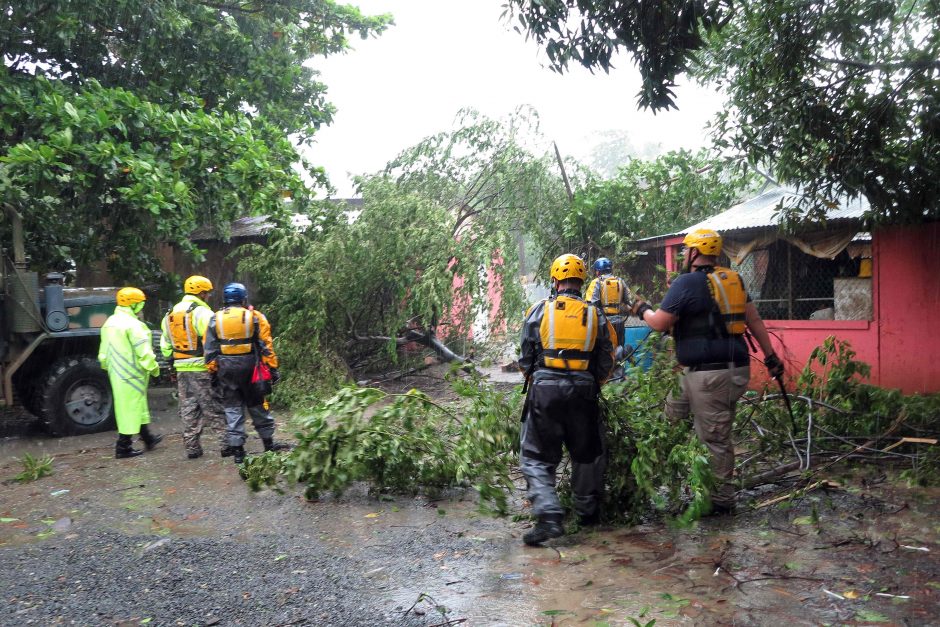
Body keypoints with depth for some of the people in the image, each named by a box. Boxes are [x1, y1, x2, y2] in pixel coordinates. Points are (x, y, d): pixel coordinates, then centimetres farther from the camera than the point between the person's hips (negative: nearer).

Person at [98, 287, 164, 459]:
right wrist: (154, 368, -9)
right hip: (131, 373, -10)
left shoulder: (109, 322, 12)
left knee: (138, 406, 20)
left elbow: (103, 352, 19)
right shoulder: (133, 325, -18)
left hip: (116, 373, 10)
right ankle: (123, 447, 4)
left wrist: (108, 367, 28)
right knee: (130, 407, -1)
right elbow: (143, 352, -21)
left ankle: (147, 438, 32)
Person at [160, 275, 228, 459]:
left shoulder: (170, 315, 14)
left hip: (182, 369, 7)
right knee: (214, 408, -1)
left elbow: (165, 345, 18)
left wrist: (173, 361, 23)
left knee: (188, 409, 12)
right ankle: (226, 444, 1)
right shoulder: (202, 312, -11)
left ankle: (192, 447, 15)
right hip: (202, 368, -6)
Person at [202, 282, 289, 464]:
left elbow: (210, 350, 5)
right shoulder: (255, 317, -1)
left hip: (225, 369, 1)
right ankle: (269, 444, 18)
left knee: (232, 408, 7)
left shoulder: (215, 319, 4)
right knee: (257, 406, 11)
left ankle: (237, 450, 5)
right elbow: (266, 346, -4)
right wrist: (272, 368, 0)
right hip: (249, 368, -1)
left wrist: (213, 371, 10)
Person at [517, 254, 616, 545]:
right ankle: (588, 511, 32)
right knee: (585, 455, 21)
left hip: (544, 390, -2)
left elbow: (526, 358, 3)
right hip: (583, 392, 2)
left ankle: (549, 516, -10)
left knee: (537, 458, 4)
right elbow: (606, 362, 8)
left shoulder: (539, 311, 0)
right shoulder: (595, 315, 6)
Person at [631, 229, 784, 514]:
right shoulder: (733, 279, 12)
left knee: (715, 439, 1)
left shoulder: (687, 282, -11)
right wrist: (770, 356, 18)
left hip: (709, 374, -9)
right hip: (736, 369, 9)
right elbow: (754, 319, 14)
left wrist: (642, 309, 11)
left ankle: (722, 501, 11)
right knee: (672, 412, 21)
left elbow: (660, 322, -9)